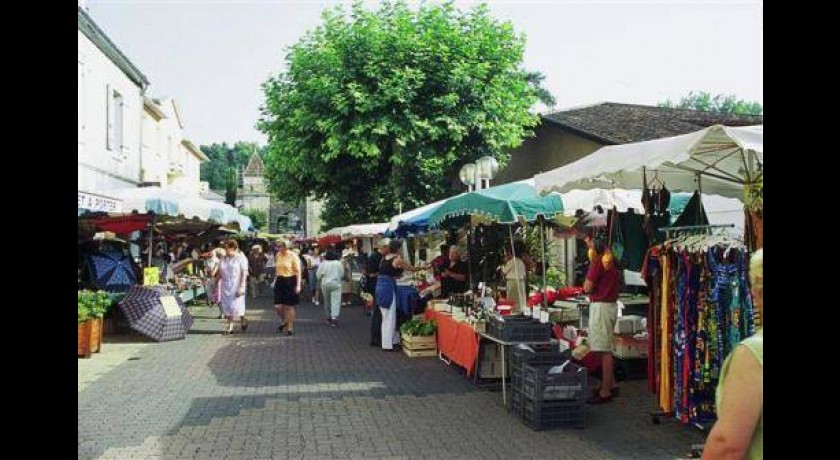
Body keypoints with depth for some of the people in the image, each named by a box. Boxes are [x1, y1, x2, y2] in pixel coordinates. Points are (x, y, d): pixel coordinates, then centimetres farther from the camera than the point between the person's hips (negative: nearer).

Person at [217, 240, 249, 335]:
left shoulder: (241, 258, -4)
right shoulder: (223, 259, 12)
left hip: (236, 286, -5)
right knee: (227, 307, 4)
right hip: (225, 286, 5)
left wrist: (241, 287, -17)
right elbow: (219, 273, 15)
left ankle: (243, 320, 21)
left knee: (236, 306, -7)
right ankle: (230, 327, 11)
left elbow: (244, 273, -10)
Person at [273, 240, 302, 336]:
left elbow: (298, 271, -9)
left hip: (290, 282, -5)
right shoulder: (278, 255, 7)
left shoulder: (293, 256, -9)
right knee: (277, 307, 0)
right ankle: (285, 321, 29)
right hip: (280, 281, 5)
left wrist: (298, 285, -14)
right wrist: (275, 280, 19)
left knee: (289, 306, 1)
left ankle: (290, 327, 15)